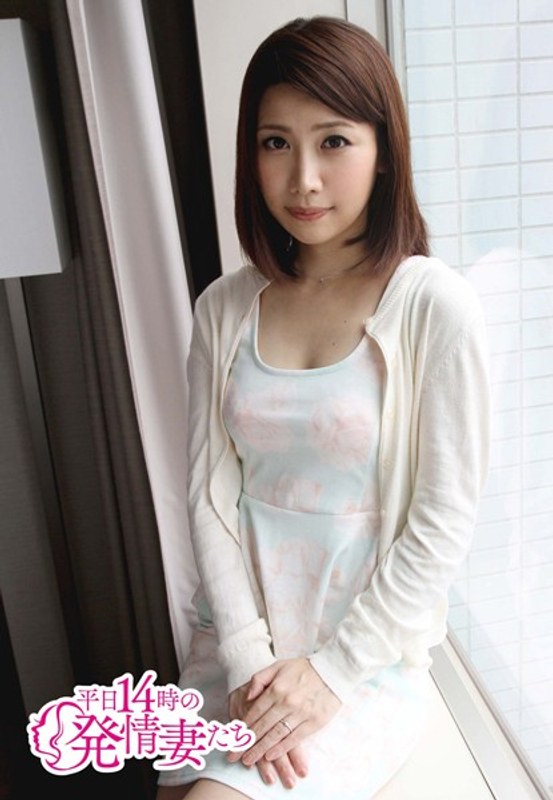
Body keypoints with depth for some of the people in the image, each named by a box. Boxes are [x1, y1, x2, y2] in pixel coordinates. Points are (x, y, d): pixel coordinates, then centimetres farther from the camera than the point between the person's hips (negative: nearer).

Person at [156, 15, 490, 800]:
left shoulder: (436, 306, -13)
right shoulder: (224, 307, -1)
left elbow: (444, 521, -11)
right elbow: (210, 491, -2)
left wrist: (333, 670, -11)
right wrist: (250, 656, -9)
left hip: (369, 657, -3)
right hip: (237, 645, 4)